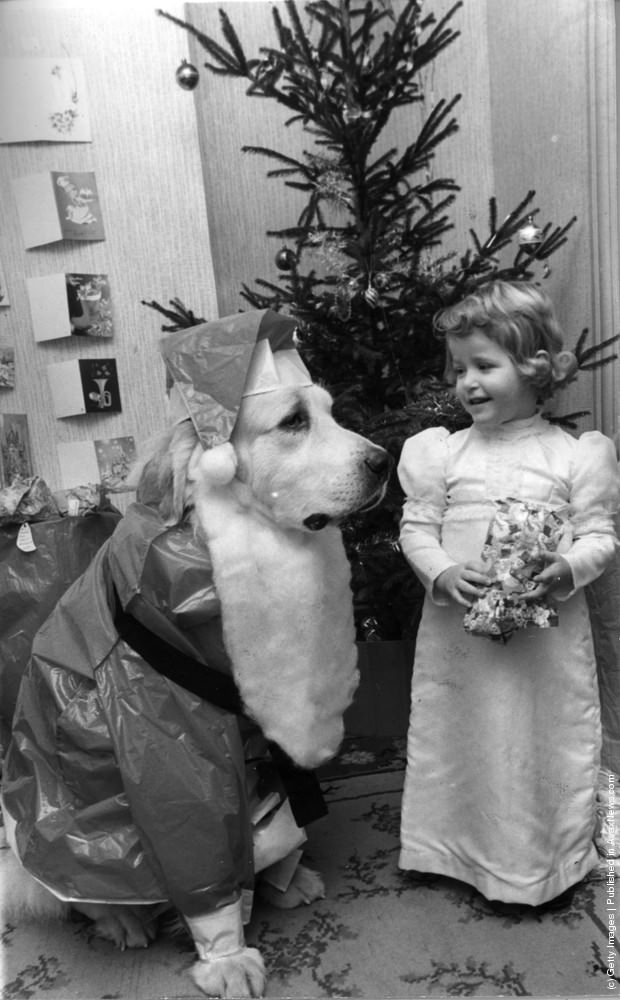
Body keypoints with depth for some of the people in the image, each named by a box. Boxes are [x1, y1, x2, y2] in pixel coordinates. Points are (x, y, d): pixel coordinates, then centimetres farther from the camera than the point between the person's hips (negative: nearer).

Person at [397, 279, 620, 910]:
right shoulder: (445, 454, 0)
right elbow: (416, 527, 1)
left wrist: (568, 569, -21)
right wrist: (441, 574, -17)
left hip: (547, 635, -1)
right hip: (459, 630, 2)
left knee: (546, 742, 12)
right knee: (466, 740, 14)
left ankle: (552, 862, 36)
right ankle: (470, 853, 37)